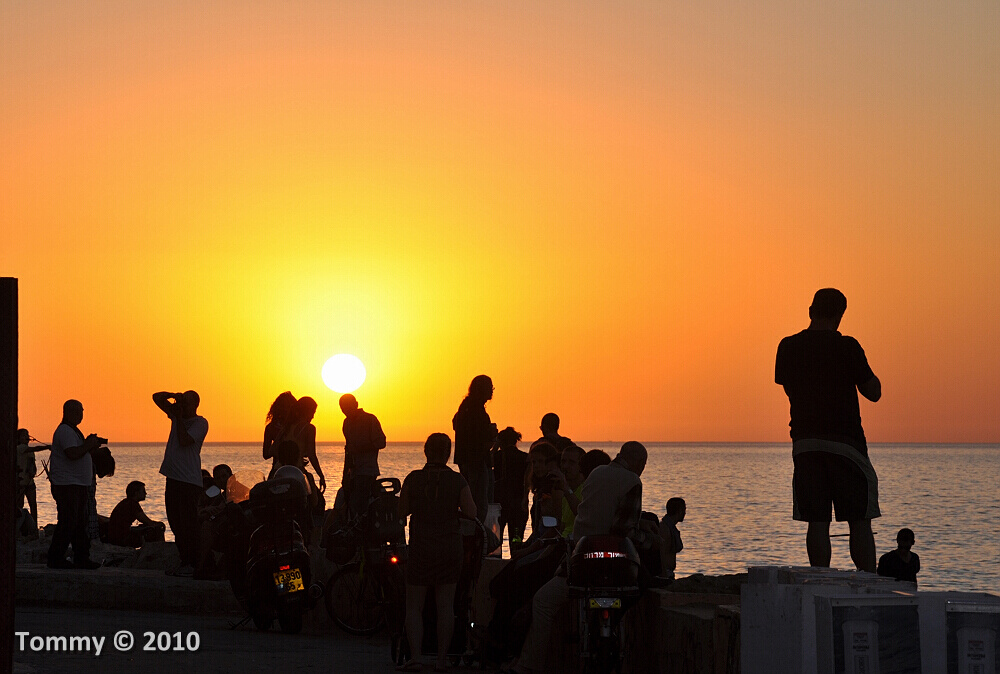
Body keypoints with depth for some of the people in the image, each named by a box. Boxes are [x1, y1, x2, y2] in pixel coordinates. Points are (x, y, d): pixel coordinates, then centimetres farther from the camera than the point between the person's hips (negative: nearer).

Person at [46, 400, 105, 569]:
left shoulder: (72, 431, 21)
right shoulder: (65, 431, -14)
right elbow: (72, 454, -26)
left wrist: (91, 445, 12)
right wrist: (89, 444, -13)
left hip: (78, 485, 11)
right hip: (67, 485, -11)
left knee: (80, 524, 11)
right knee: (67, 523, -9)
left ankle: (82, 558, 14)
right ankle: (56, 559, -5)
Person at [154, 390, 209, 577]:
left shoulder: (200, 423, -7)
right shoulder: (178, 416, 14)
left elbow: (184, 440, -20)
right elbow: (157, 397, 17)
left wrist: (179, 417, -12)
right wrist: (172, 396, -3)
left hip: (189, 480, -8)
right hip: (173, 478, 8)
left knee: (189, 523, -10)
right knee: (176, 523, 8)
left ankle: (194, 564, -9)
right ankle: (185, 561, 13)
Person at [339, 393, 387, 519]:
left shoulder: (370, 419, -6)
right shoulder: (347, 422, 17)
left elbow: (380, 443, -9)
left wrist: (360, 448, -20)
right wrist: (346, 473, 21)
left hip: (366, 472, -8)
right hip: (354, 472, 8)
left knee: (358, 507, -17)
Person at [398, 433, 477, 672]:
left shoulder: (412, 479, -6)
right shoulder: (457, 480, -6)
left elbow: (402, 512, 2)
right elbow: (471, 512, -4)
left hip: (420, 547, -1)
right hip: (450, 548, 1)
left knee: (414, 606, 5)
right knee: (445, 605, 8)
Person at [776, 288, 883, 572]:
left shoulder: (788, 347, 4)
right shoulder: (847, 347, -8)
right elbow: (873, 392, 0)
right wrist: (865, 371, 16)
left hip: (804, 441, 4)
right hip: (844, 440, -4)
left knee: (817, 522, 4)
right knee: (860, 521, 2)